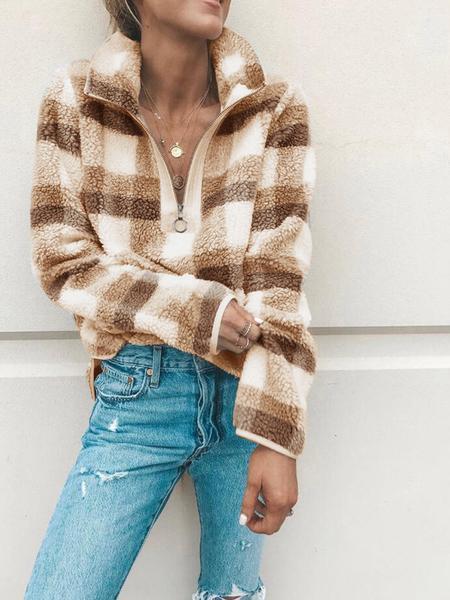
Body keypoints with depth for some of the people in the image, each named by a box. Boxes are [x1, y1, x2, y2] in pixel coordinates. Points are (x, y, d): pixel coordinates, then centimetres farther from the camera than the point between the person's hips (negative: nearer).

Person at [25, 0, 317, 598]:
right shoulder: (74, 99, -4)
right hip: (136, 393, 0)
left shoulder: (277, 109, -5)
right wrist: (195, 307, -15)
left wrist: (276, 437, -16)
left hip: (245, 389, 1)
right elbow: (63, 265, -4)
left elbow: (278, 281, -10)